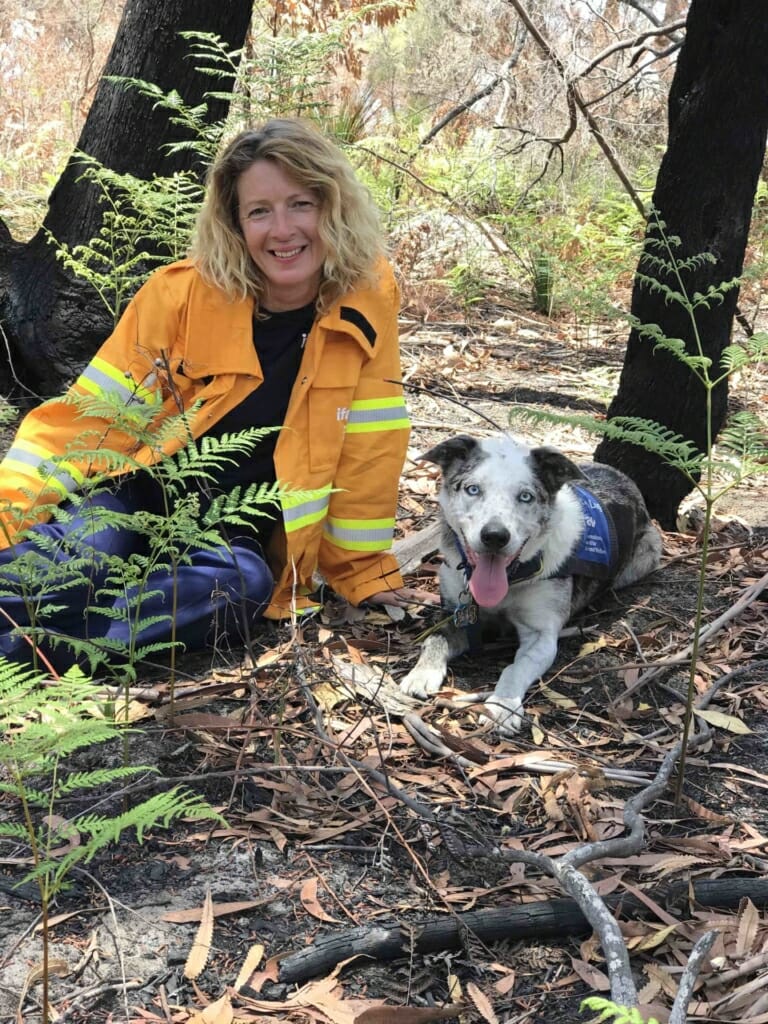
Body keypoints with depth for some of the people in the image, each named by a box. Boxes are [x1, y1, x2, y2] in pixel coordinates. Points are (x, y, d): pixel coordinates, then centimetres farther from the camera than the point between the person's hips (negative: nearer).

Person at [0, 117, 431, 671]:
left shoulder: (368, 298, -10)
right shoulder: (182, 292, -12)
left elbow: (366, 448, -5)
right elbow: (94, 414, -10)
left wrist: (363, 569, 1)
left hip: (239, 531, 1)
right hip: (140, 495, -1)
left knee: (241, 582, -34)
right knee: (77, 555, -35)